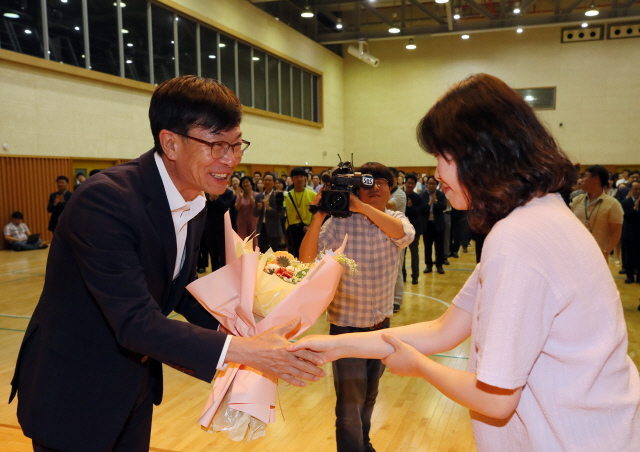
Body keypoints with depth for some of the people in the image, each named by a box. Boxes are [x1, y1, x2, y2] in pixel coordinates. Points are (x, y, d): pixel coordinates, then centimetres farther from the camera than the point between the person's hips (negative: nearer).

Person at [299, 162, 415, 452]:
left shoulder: (395, 219, -2)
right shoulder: (340, 222, -13)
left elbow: (404, 234, -27)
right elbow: (307, 258, -22)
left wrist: (361, 206, -32)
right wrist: (320, 214, -30)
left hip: (382, 324, 5)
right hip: (347, 325, -4)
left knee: (369, 395, 25)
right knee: (350, 402, 3)